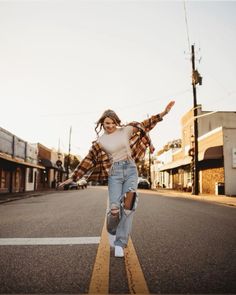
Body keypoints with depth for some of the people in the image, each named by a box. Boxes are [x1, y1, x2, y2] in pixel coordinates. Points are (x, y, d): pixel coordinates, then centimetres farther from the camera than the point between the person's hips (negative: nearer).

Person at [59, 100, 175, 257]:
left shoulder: (125, 130, 6)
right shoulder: (99, 142, 4)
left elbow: (144, 125, 12)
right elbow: (87, 161, 6)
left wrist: (163, 113, 9)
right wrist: (73, 178, 5)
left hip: (131, 170, 2)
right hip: (114, 173, -1)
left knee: (128, 205, -10)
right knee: (115, 209, -13)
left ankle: (120, 243, 1)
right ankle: (111, 231, 22)